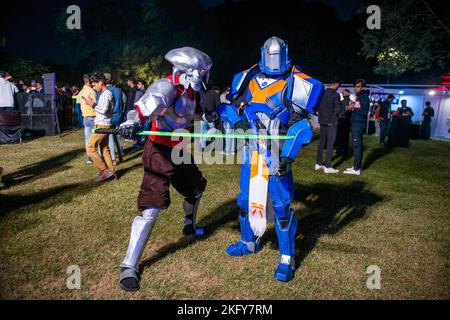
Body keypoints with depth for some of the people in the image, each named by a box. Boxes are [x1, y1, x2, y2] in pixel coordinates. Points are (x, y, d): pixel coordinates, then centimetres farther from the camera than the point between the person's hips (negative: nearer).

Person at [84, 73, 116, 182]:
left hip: (102, 126, -10)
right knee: (104, 149, 11)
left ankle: (104, 171, -3)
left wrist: (93, 104, -12)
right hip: (102, 125, 10)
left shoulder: (106, 94, -14)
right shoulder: (104, 94, 16)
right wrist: (93, 104, 9)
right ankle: (111, 173, 15)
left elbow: (104, 110, -23)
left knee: (91, 147, -6)